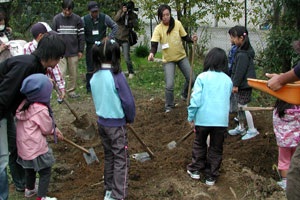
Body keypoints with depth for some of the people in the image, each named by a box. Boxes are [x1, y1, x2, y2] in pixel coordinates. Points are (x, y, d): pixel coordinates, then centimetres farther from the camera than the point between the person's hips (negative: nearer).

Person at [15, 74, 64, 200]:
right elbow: (46, 129, -14)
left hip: (23, 145, 9)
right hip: (36, 147, -9)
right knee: (45, 172, 6)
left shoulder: (25, 104, -1)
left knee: (30, 168, 29)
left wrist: (54, 130, 14)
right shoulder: (41, 110, -26)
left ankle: (29, 189, 49)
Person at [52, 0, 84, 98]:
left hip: (73, 52, 1)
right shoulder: (57, 18, -1)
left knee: (73, 74, 8)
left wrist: (80, 50, 2)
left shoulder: (77, 19, 0)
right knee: (61, 73, -3)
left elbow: (81, 35, 4)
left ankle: (71, 91, 22)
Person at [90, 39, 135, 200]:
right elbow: (128, 101, -17)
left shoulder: (94, 77, -2)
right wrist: (130, 118, 0)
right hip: (116, 124, -6)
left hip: (101, 122, 6)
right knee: (121, 159, 3)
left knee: (108, 156, 19)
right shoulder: (117, 76, -20)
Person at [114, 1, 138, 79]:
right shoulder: (120, 12, -2)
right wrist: (122, 12, -31)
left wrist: (132, 17, -23)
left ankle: (131, 72, 11)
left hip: (125, 39, -2)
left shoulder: (134, 16, -3)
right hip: (117, 37, 2)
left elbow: (136, 27, -14)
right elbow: (115, 19, -19)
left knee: (127, 58, -8)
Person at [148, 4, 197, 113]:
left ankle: (184, 94, 39)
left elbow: (184, 37, 3)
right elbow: (154, 44, -21)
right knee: (169, 85, -10)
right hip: (168, 59, -3)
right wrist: (152, 53, -42)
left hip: (181, 56, 3)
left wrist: (192, 39, -17)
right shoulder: (158, 28, -15)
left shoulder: (177, 23, -9)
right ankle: (169, 106, 16)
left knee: (191, 79, 7)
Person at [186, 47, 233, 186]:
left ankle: (195, 169, 28)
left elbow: (195, 99, -10)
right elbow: (228, 100, 14)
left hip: (203, 118, -1)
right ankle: (211, 176, 20)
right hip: (222, 119, 2)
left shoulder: (202, 77, -6)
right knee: (216, 148, 13)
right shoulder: (228, 80, 4)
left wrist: (191, 116, -1)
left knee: (199, 144, 20)